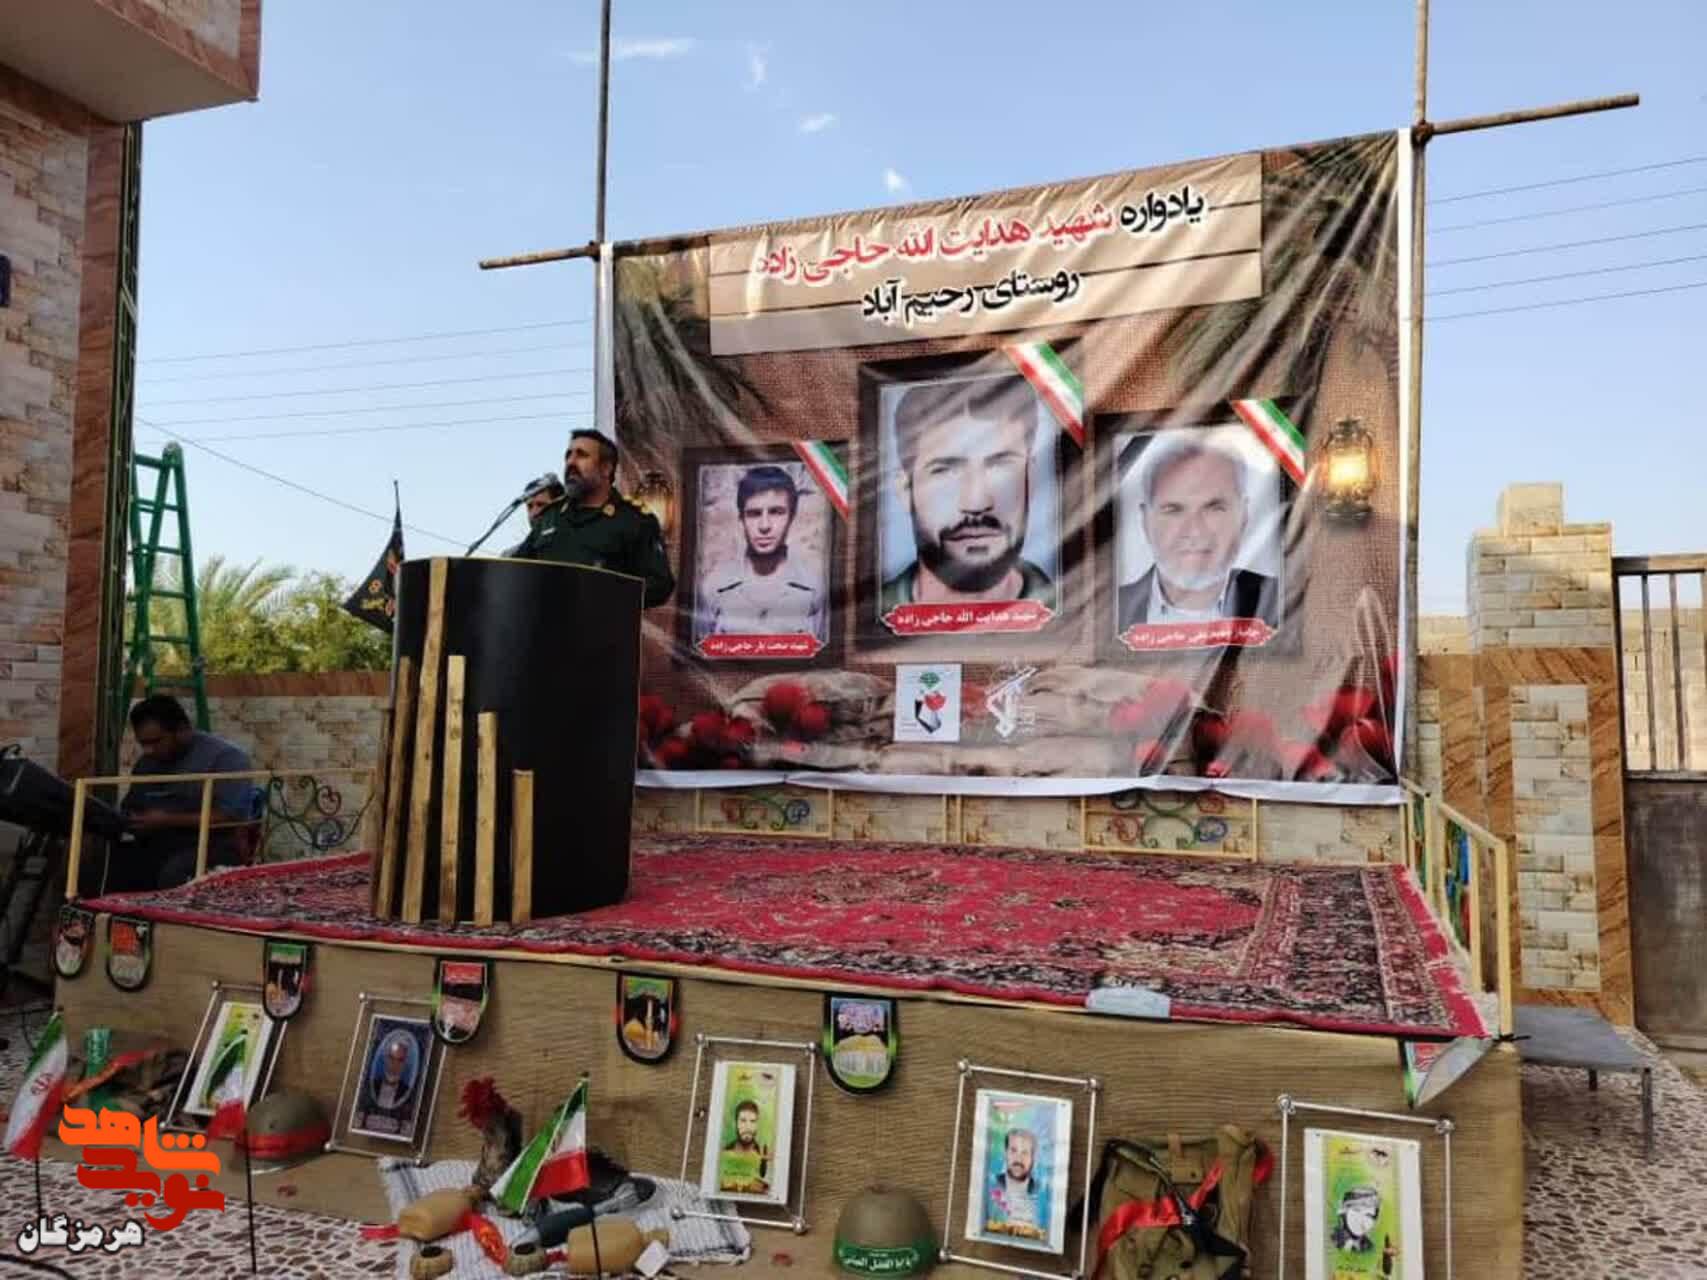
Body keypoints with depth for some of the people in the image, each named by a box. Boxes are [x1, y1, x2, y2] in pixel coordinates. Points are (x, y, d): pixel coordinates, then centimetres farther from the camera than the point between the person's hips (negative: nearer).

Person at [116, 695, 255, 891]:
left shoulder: (225, 757, -6)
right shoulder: (146, 762, 18)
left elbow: (231, 817, -15)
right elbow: (128, 809, 30)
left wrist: (168, 821, -15)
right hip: (150, 848, 7)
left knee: (175, 874, -37)